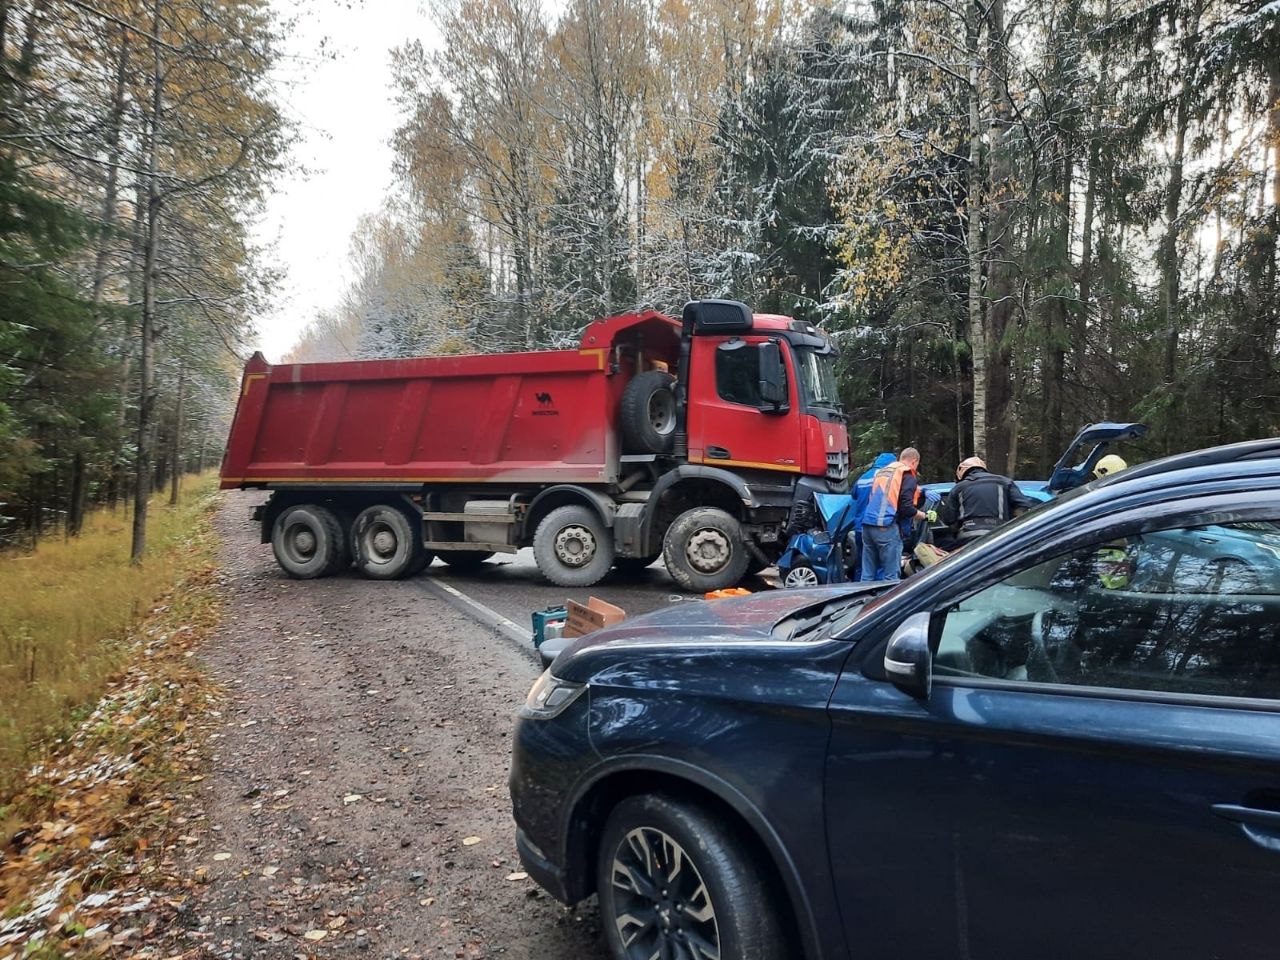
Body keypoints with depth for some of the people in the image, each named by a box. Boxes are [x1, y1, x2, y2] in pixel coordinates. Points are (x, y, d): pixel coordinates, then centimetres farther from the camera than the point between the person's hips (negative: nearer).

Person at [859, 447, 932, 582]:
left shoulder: (881, 472, 23)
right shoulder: (907, 476, 0)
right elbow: (907, 509, -10)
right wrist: (924, 516, 9)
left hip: (867, 525, 7)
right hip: (887, 527, -7)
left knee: (868, 576, 10)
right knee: (891, 577, -2)